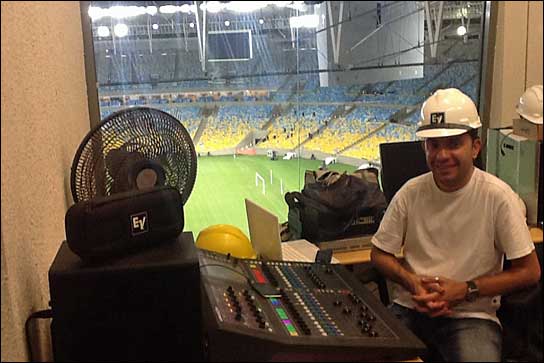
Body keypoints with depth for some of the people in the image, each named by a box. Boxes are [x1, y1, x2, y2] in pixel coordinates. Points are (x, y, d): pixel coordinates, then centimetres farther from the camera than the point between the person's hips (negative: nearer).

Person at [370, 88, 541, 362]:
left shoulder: (497, 196, -8)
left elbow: (529, 272, -3)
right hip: (409, 309, 2)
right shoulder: (410, 193, -1)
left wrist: (464, 290, -12)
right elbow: (379, 255, 9)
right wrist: (412, 282, -10)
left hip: (472, 315, -2)